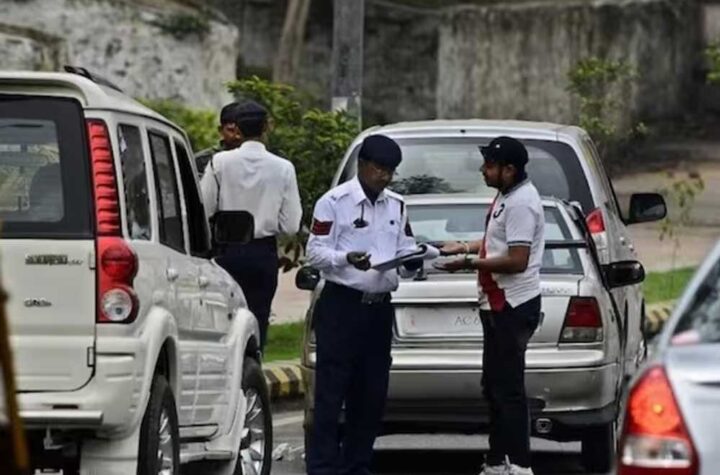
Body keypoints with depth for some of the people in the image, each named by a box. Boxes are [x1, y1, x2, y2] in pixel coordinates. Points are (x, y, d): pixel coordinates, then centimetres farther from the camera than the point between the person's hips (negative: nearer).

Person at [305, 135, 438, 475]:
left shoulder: (396, 206, 15)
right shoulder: (334, 202, -6)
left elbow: (406, 252, 18)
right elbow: (315, 253, -8)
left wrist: (420, 256, -5)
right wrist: (347, 259, -26)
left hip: (379, 307, 7)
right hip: (341, 306, -7)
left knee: (371, 392, 9)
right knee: (332, 390, -8)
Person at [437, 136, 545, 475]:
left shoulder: (521, 203, -18)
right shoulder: (507, 196, 15)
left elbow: (517, 259, -23)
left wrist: (469, 263, -19)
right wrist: (463, 247, 18)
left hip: (513, 307, -11)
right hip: (499, 305, 11)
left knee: (508, 389, -11)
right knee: (494, 387, 15)